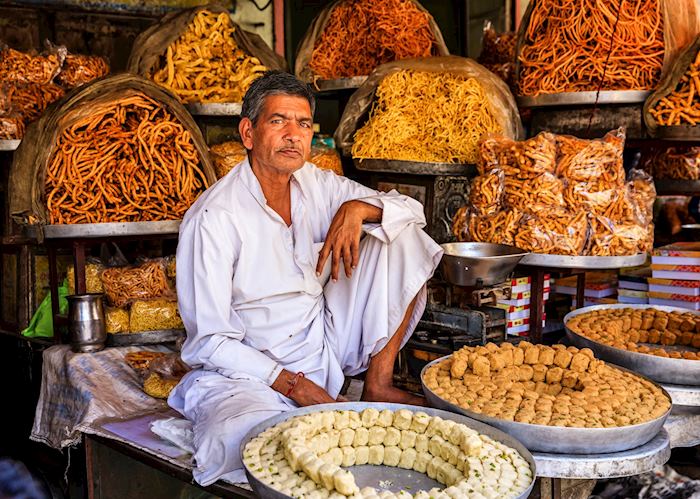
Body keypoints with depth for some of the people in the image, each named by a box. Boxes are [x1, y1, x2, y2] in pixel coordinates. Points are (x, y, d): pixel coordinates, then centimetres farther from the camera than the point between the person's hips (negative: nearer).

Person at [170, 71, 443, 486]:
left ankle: (379, 386, 0)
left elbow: (412, 210, 4)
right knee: (243, 445, -41)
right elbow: (208, 342, -16)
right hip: (252, 369, -6)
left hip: (328, 346, 7)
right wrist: (293, 385, -21)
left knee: (405, 240, -3)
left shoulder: (316, 184, 2)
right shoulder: (214, 217, -17)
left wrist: (358, 209, -18)